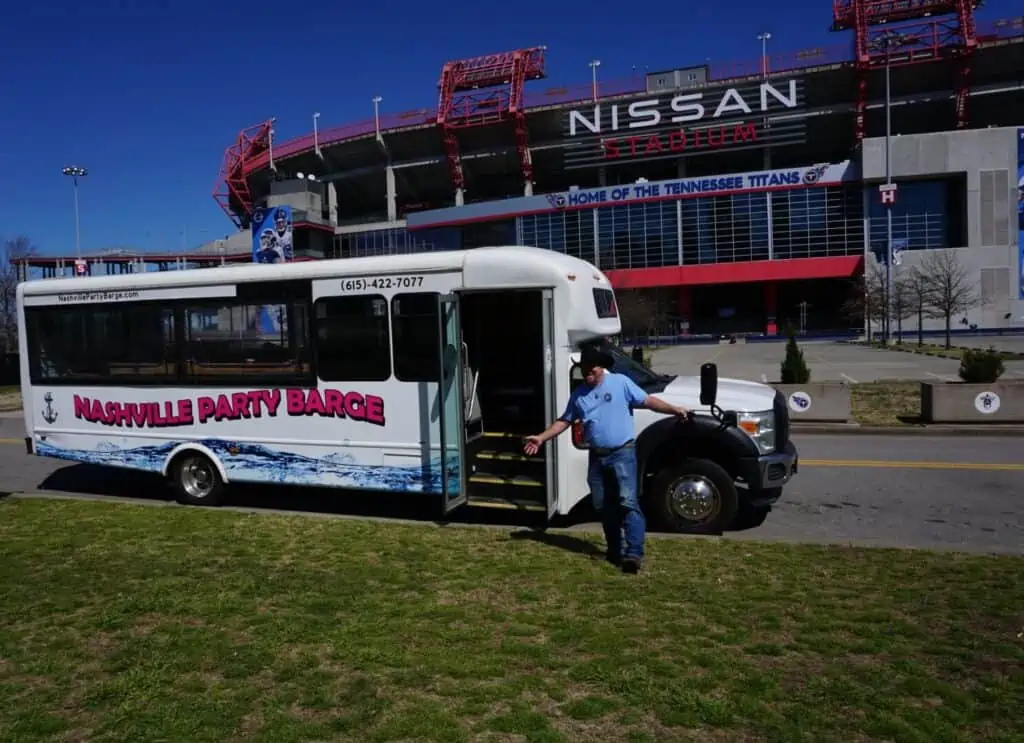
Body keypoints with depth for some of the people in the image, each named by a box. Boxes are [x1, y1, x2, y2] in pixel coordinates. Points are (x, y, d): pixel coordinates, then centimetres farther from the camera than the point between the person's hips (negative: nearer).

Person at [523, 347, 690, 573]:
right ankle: (615, 550, 23)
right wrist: (541, 438, 10)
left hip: (622, 453, -5)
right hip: (597, 457, 5)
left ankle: (634, 553, -18)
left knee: (628, 502, -14)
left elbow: (648, 401, -2)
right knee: (603, 506, 10)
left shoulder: (621, 382, -2)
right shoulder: (578, 394, 10)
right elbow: (564, 421, 17)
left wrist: (673, 409, -13)